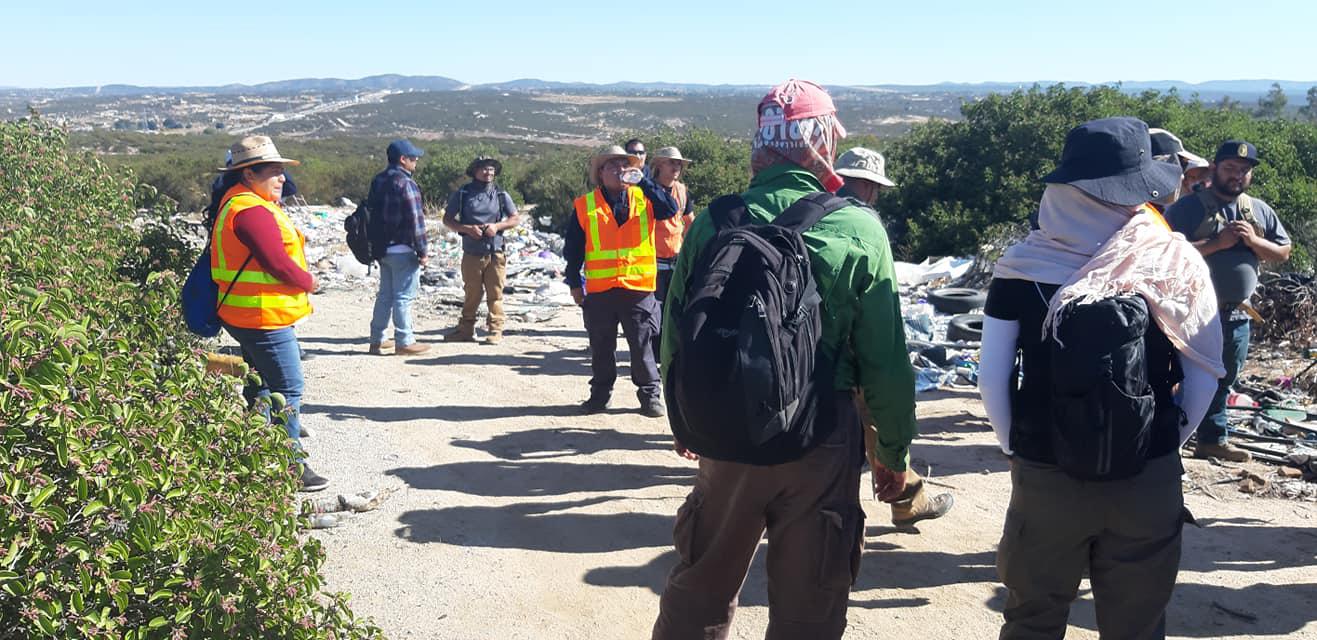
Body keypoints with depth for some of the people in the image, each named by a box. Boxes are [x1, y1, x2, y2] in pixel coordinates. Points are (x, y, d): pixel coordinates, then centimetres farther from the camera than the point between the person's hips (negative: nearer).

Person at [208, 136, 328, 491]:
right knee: (287, 390, -5)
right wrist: (308, 282, -6)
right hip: (264, 316, -11)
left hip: (247, 315, 11)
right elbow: (278, 263, -23)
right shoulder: (252, 212, -21)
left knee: (260, 388, 20)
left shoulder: (235, 203, 15)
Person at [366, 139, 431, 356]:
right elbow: (415, 220, -18)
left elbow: (372, 213, 18)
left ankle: (376, 340, 20)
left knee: (385, 294, 16)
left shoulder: (378, 181, 11)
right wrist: (422, 251, -14)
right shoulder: (405, 183, -16)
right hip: (403, 249, -9)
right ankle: (404, 342, 2)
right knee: (404, 295, -2)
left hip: (382, 247, 9)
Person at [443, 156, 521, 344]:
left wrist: (497, 226, -8)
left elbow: (516, 219, 10)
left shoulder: (501, 195, 7)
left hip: (495, 253, 0)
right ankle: (465, 330, 18)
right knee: (472, 294, 7)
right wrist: (466, 228, -12)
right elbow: (447, 219, 5)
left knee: (495, 294, 0)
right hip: (472, 254, 0)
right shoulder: (462, 194, 3)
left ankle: (495, 331, 6)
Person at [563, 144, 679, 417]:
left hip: (638, 287, -1)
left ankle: (649, 394, 15)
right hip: (599, 289, 1)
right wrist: (575, 284, 3)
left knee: (642, 344, 4)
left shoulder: (643, 198, 5)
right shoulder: (585, 205, 4)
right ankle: (599, 394, 24)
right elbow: (573, 249, 6)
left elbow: (670, 209, -15)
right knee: (601, 347, 11)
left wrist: (643, 181, -17)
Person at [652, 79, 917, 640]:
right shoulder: (859, 229, -11)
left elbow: (676, 339, 2)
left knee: (698, 593, 20)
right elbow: (886, 361, -9)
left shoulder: (713, 223, -5)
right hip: (823, 441, -2)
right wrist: (894, 451, 5)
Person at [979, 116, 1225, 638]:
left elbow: (992, 377, -6)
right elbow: (1205, 375, 0)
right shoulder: (1178, 263, -6)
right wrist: (1170, 442, 13)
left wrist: (1015, 447, 8)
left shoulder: (1022, 267, -8)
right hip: (1150, 477, 1)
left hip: (1044, 474, 0)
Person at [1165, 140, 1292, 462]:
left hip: (1238, 316, 6)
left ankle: (1212, 440, 30)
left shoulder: (1260, 211, 10)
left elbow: (1283, 252, 11)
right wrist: (1216, 243, -22)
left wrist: (1253, 241, -8)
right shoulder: (1189, 206, -9)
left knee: (1223, 381, 17)